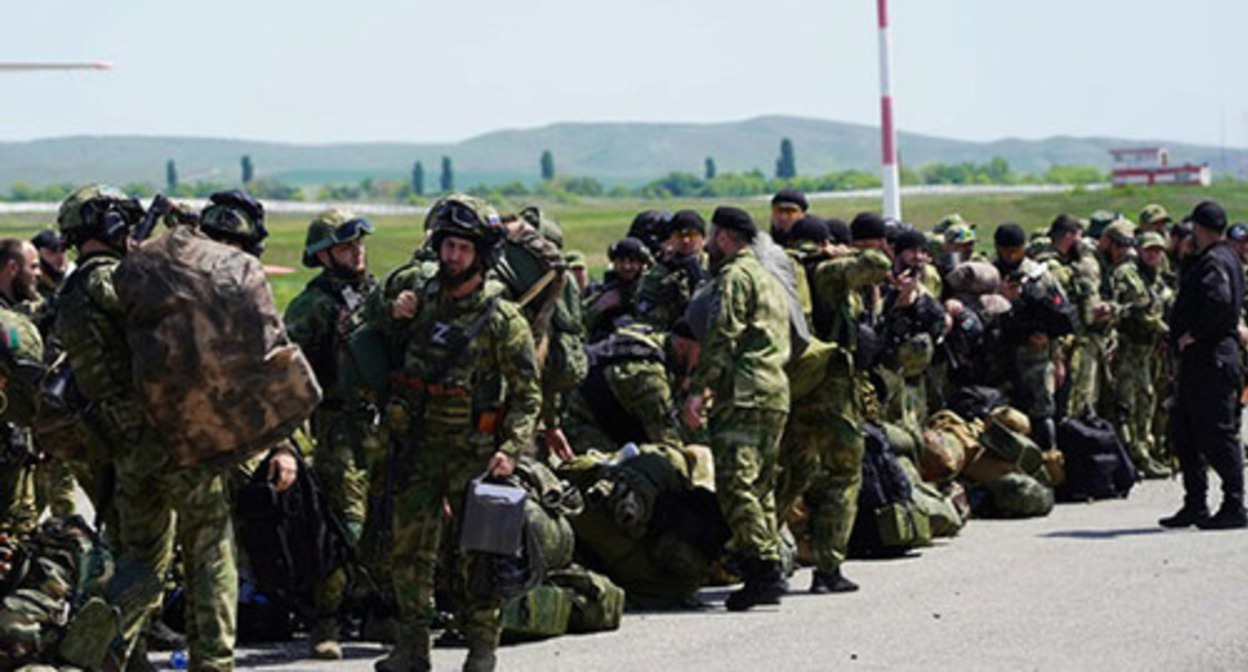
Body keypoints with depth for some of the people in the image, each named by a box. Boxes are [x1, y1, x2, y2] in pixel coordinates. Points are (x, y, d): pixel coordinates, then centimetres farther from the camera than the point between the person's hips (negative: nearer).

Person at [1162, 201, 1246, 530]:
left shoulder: (1213, 262, -14)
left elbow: (1219, 300, -31)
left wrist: (1193, 333, -21)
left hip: (1210, 357, -11)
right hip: (1200, 358, 11)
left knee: (1217, 434, -7)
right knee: (1184, 430, 14)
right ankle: (1195, 506, 18)